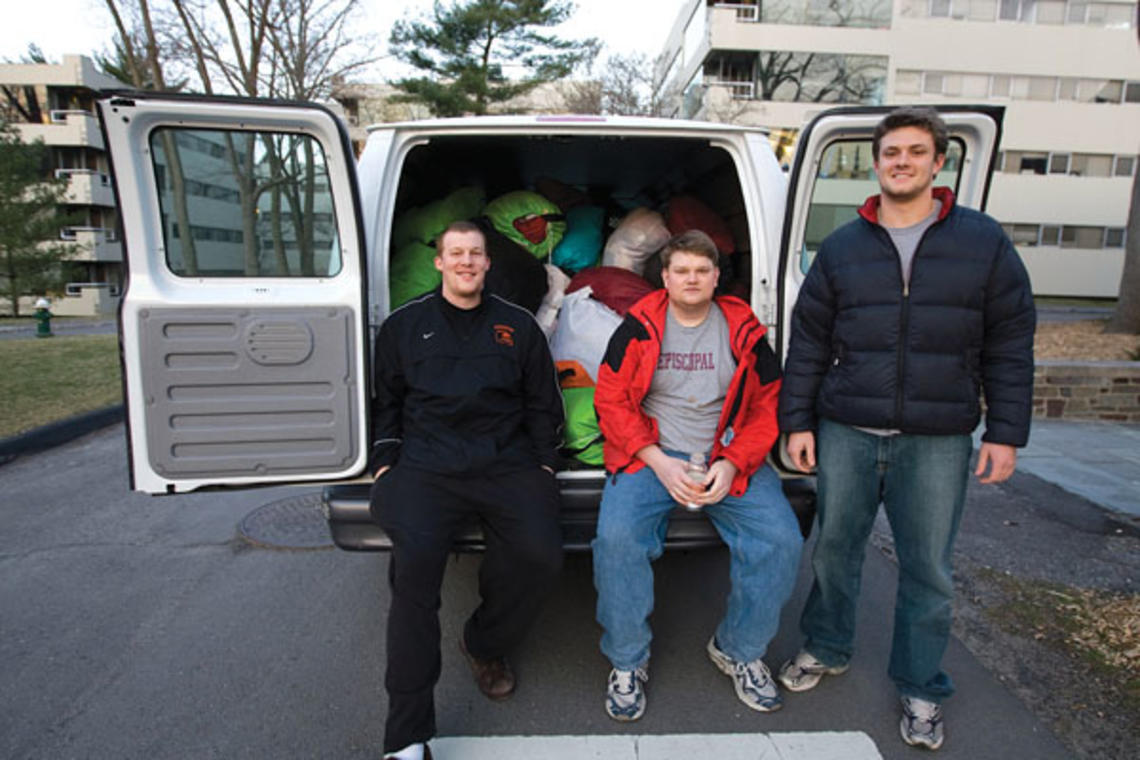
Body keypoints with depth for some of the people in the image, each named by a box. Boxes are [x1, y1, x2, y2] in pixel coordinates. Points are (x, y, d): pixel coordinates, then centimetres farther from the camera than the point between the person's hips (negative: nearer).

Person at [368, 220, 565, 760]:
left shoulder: (518, 326, 16)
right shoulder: (404, 324, 17)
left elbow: (542, 404, 18)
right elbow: (385, 402, 18)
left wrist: (545, 463, 8)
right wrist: (384, 463, 5)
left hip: (507, 463, 1)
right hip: (424, 466, -1)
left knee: (540, 556, -24)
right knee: (415, 559, -29)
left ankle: (484, 644, 10)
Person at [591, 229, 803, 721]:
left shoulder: (743, 331, 5)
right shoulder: (639, 327, 0)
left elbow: (769, 405, 7)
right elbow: (610, 400, -2)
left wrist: (732, 464, -9)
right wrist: (660, 462, -13)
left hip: (727, 460, 2)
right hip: (649, 456, -2)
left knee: (781, 540, -18)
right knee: (616, 536, -27)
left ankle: (739, 651, 9)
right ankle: (627, 662, -2)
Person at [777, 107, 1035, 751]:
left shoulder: (984, 241, 3)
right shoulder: (842, 247, 6)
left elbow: (1010, 345, 4)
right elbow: (809, 341, 6)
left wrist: (1006, 432, -1)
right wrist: (798, 421, 1)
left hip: (938, 442, -1)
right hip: (845, 434, 2)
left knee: (928, 569, 9)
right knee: (835, 548, 13)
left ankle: (922, 689, 30)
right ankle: (828, 650, 36)